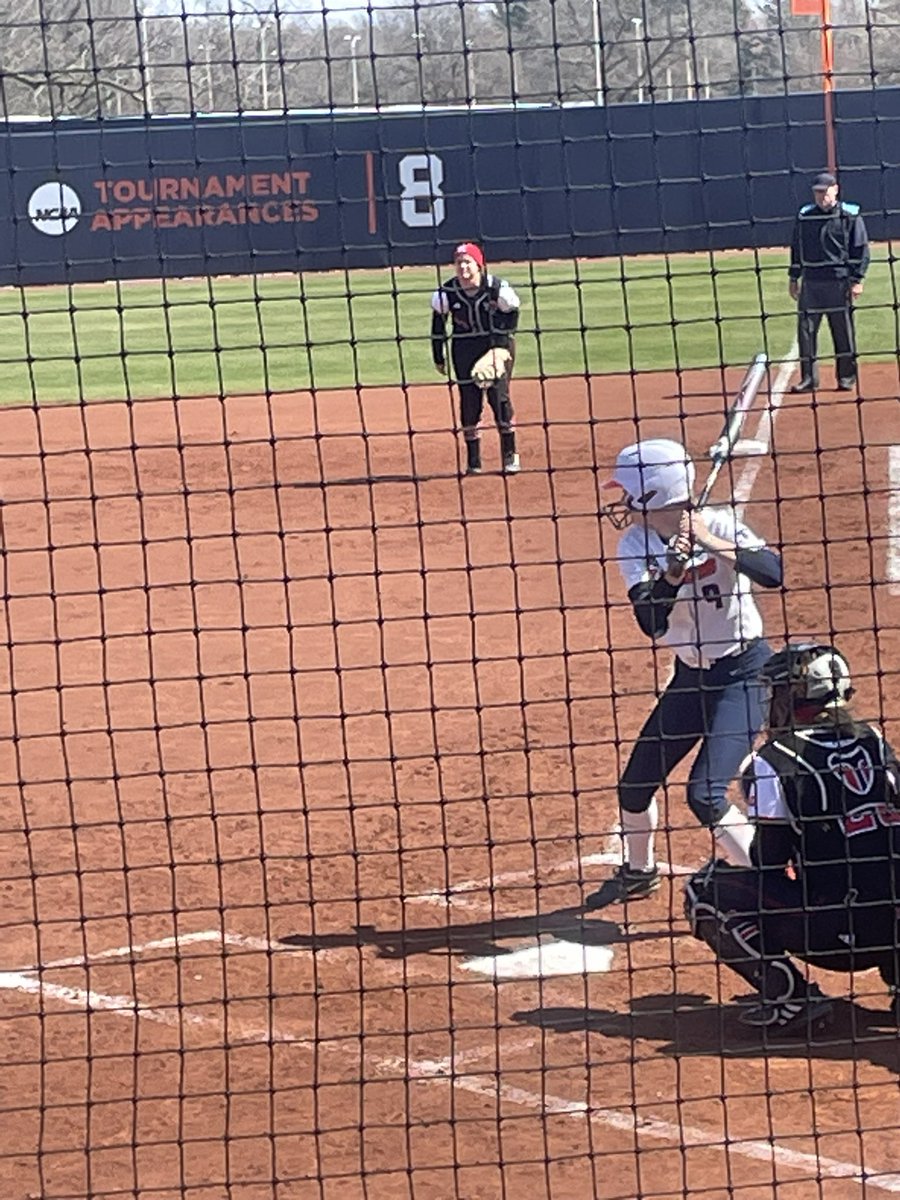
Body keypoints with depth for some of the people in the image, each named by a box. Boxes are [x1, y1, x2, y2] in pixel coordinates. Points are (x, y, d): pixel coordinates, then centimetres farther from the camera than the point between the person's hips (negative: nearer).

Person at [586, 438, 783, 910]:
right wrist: (673, 571, -34)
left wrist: (714, 545, -39)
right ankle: (638, 873, 41)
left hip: (744, 673, -6)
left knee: (705, 792, -18)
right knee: (635, 783, 13)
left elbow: (775, 573, -34)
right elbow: (651, 623, -20)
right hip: (690, 675, 6)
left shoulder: (720, 525, -18)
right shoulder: (635, 546, -7)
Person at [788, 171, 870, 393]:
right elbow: (796, 248, 18)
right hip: (810, 282, 4)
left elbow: (861, 249, -2)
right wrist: (793, 277, 14)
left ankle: (847, 378, 12)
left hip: (839, 281, -4)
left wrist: (857, 280, -9)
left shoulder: (849, 216, -1)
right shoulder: (804, 216, 11)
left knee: (843, 332, 1)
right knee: (805, 329, 1)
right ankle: (809, 378, 7)